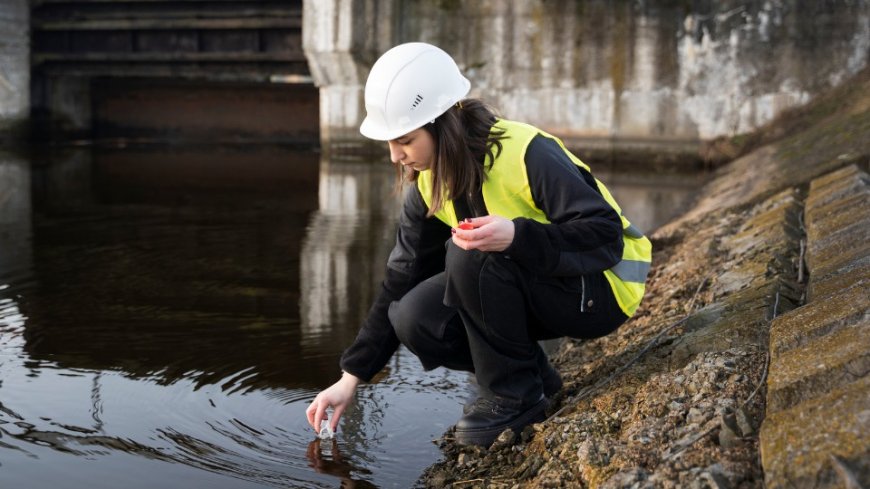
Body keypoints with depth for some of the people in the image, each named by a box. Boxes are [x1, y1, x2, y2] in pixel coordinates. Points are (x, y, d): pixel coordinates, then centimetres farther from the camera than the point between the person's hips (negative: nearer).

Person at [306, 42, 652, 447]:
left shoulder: (527, 154, -26)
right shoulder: (428, 185, -4)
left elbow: (606, 235, -29)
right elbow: (401, 283, 1)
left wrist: (515, 235, -46)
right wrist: (350, 378, -2)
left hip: (599, 290, -7)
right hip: (530, 287, 7)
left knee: (472, 254, -31)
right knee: (413, 319, -15)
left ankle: (515, 395, -15)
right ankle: (531, 373, 3)